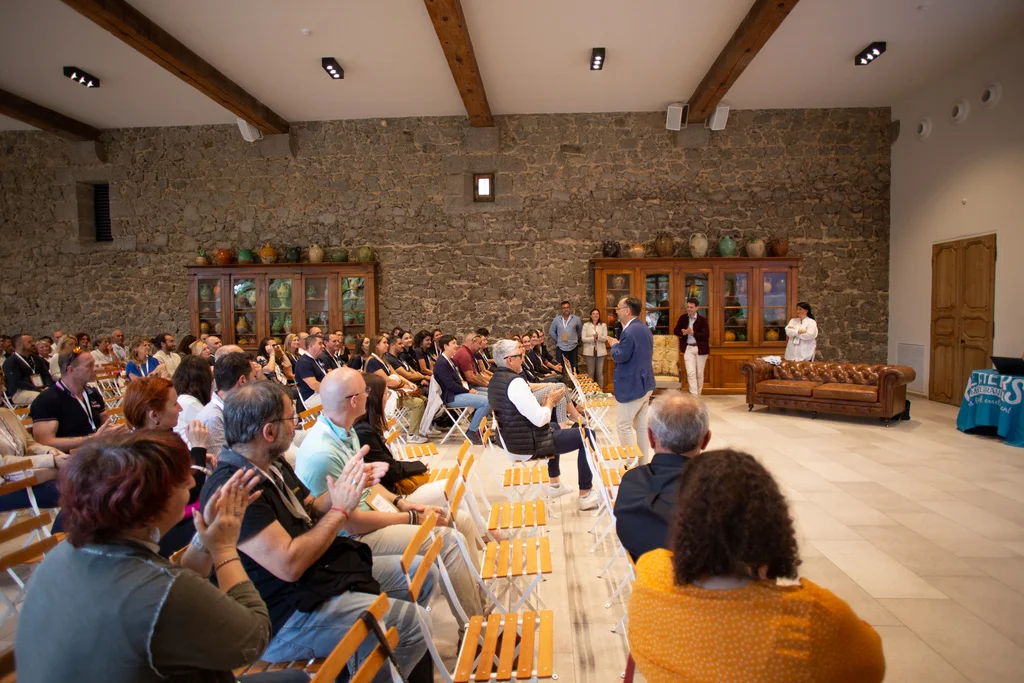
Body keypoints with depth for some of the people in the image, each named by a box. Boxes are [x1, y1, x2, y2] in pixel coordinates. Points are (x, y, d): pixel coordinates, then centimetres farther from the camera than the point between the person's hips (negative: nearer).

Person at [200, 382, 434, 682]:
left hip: (323, 569, 10)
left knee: (423, 574, 13)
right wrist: (341, 509, -20)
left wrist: (349, 485, -7)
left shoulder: (273, 464, 3)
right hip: (286, 615, -10)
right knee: (414, 623, -17)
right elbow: (289, 564, -30)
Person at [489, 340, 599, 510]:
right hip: (529, 444, -10)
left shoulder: (495, 380, 5)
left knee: (554, 426, 36)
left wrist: (547, 401, 3)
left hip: (512, 439, 10)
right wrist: (551, 400, -8)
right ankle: (585, 494, 11)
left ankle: (555, 484, 41)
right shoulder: (515, 382, -26)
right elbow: (539, 420, -25)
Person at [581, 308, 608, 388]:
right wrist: (593, 338, -17)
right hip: (589, 351, -1)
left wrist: (598, 336, -22)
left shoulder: (603, 325, 6)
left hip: (600, 351, 1)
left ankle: (600, 390, 10)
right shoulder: (586, 325, 3)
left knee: (600, 372, 4)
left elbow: (605, 338, -4)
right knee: (590, 372, 3)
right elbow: (583, 338, -6)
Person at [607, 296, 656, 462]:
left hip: (633, 385, -10)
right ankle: (643, 462, 22)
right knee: (642, 425, 15)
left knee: (623, 424, 0)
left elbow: (620, 357, -21)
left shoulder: (629, 331, -20)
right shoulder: (646, 329, 11)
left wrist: (614, 345, -2)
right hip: (645, 382, 10)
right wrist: (620, 344, 14)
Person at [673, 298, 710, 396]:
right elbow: (676, 331, 9)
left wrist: (693, 333, -23)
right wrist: (683, 333, -13)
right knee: (690, 372, -7)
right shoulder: (683, 318, 4)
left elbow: (706, 335, -14)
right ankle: (694, 396, -8)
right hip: (688, 348, 2)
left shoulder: (702, 320, -7)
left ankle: (698, 394, 27)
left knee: (699, 373, 10)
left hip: (700, 348, -2)